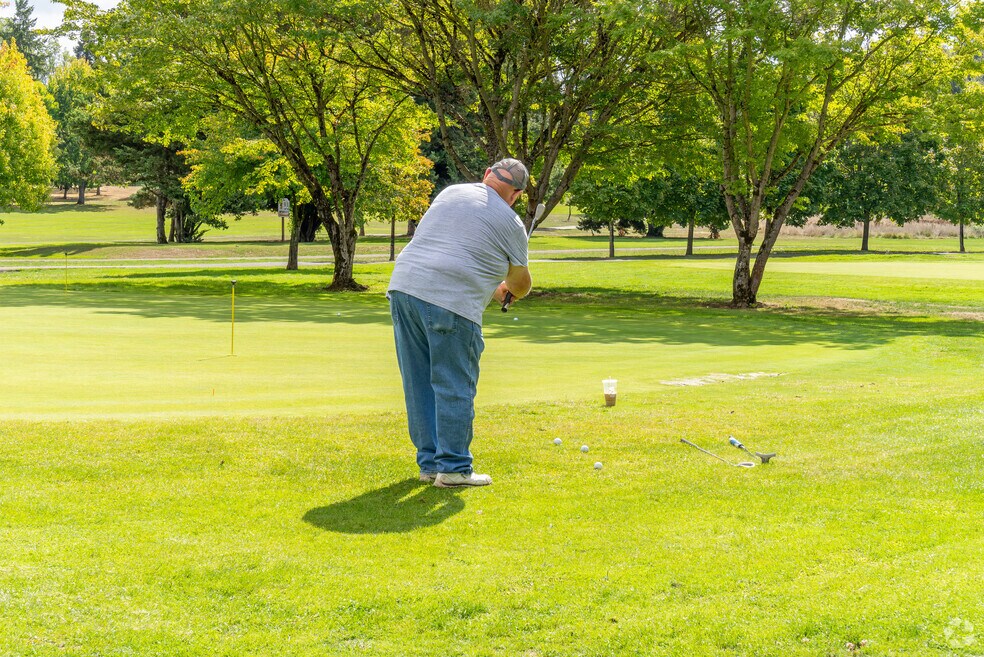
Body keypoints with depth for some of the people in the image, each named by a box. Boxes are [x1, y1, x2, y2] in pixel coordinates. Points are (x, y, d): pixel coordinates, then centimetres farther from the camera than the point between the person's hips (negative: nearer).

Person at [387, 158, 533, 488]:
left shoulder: (450, 192, 19)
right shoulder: (510, 223, 6)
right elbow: (521, 283, 19)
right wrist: (508, 289, 45)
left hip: (404, 287, 6)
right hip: (452, 303, -6)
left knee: (419, 385, 11)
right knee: (455, 388, 3)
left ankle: (430, 463, 19)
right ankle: (453, 467, 6)